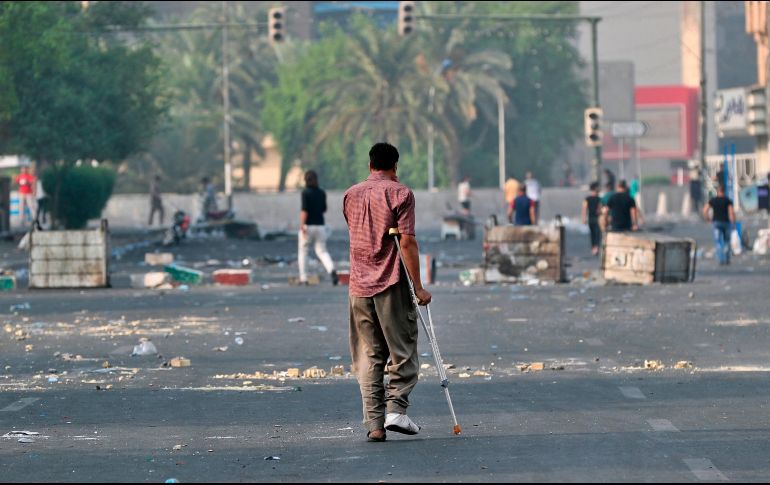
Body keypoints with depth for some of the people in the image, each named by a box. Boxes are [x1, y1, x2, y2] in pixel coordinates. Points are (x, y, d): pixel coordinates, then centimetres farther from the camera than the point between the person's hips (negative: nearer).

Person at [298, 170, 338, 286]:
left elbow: (304, 210, -19)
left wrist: (301, 226, -22)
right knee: (322, 251, 7)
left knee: (303, 251, 12)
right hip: (320, 225, 4)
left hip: (308, 226, -4)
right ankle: (332, 270, -20)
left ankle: (303, 278, 12)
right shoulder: (322, 193, 6)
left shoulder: (306, 192, -10)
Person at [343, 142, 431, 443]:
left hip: (359, 285, 4)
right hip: (392, 283, -4)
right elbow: (407, 242, -12)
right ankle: (396, 410, -8)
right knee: (402, 350, 5)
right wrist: (418, 287, -10)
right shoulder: (399, 194, -5)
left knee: (368, 357, 5)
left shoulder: (351, 196, 11)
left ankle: (374, 423, 0)